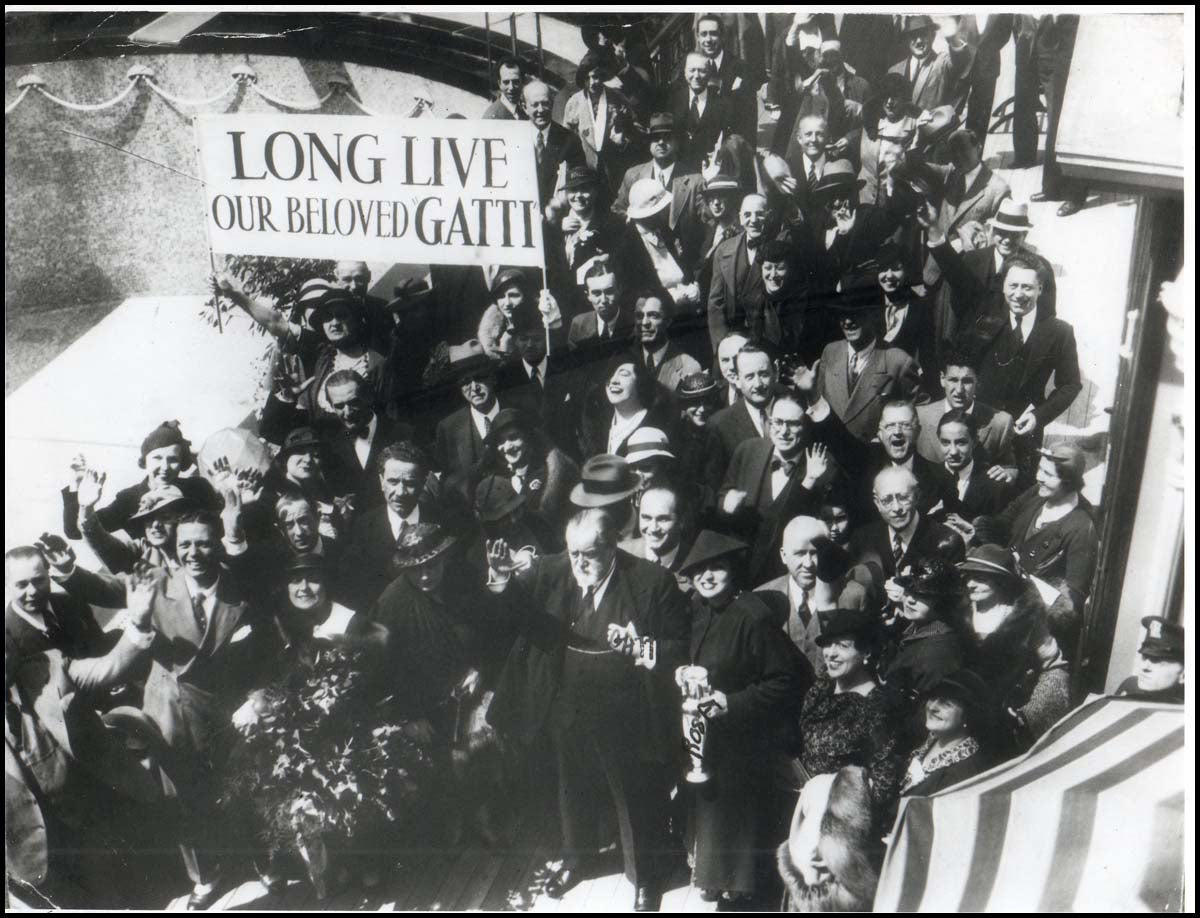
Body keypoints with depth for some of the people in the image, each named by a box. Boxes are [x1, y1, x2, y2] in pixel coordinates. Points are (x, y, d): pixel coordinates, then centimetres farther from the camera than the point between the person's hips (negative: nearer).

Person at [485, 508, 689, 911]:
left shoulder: (653, 581, -16)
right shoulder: (550, 571, -9)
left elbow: (680, 648, -11)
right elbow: (523, 621, -13)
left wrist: (640, 649, -29)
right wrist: (504, 584, -30)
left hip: (626, 716, -3)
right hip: (568, 710, 3)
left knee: (636, 799, 16)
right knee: (573, 790, 25)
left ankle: (643, 874, 43)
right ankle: (575, 857, 54)